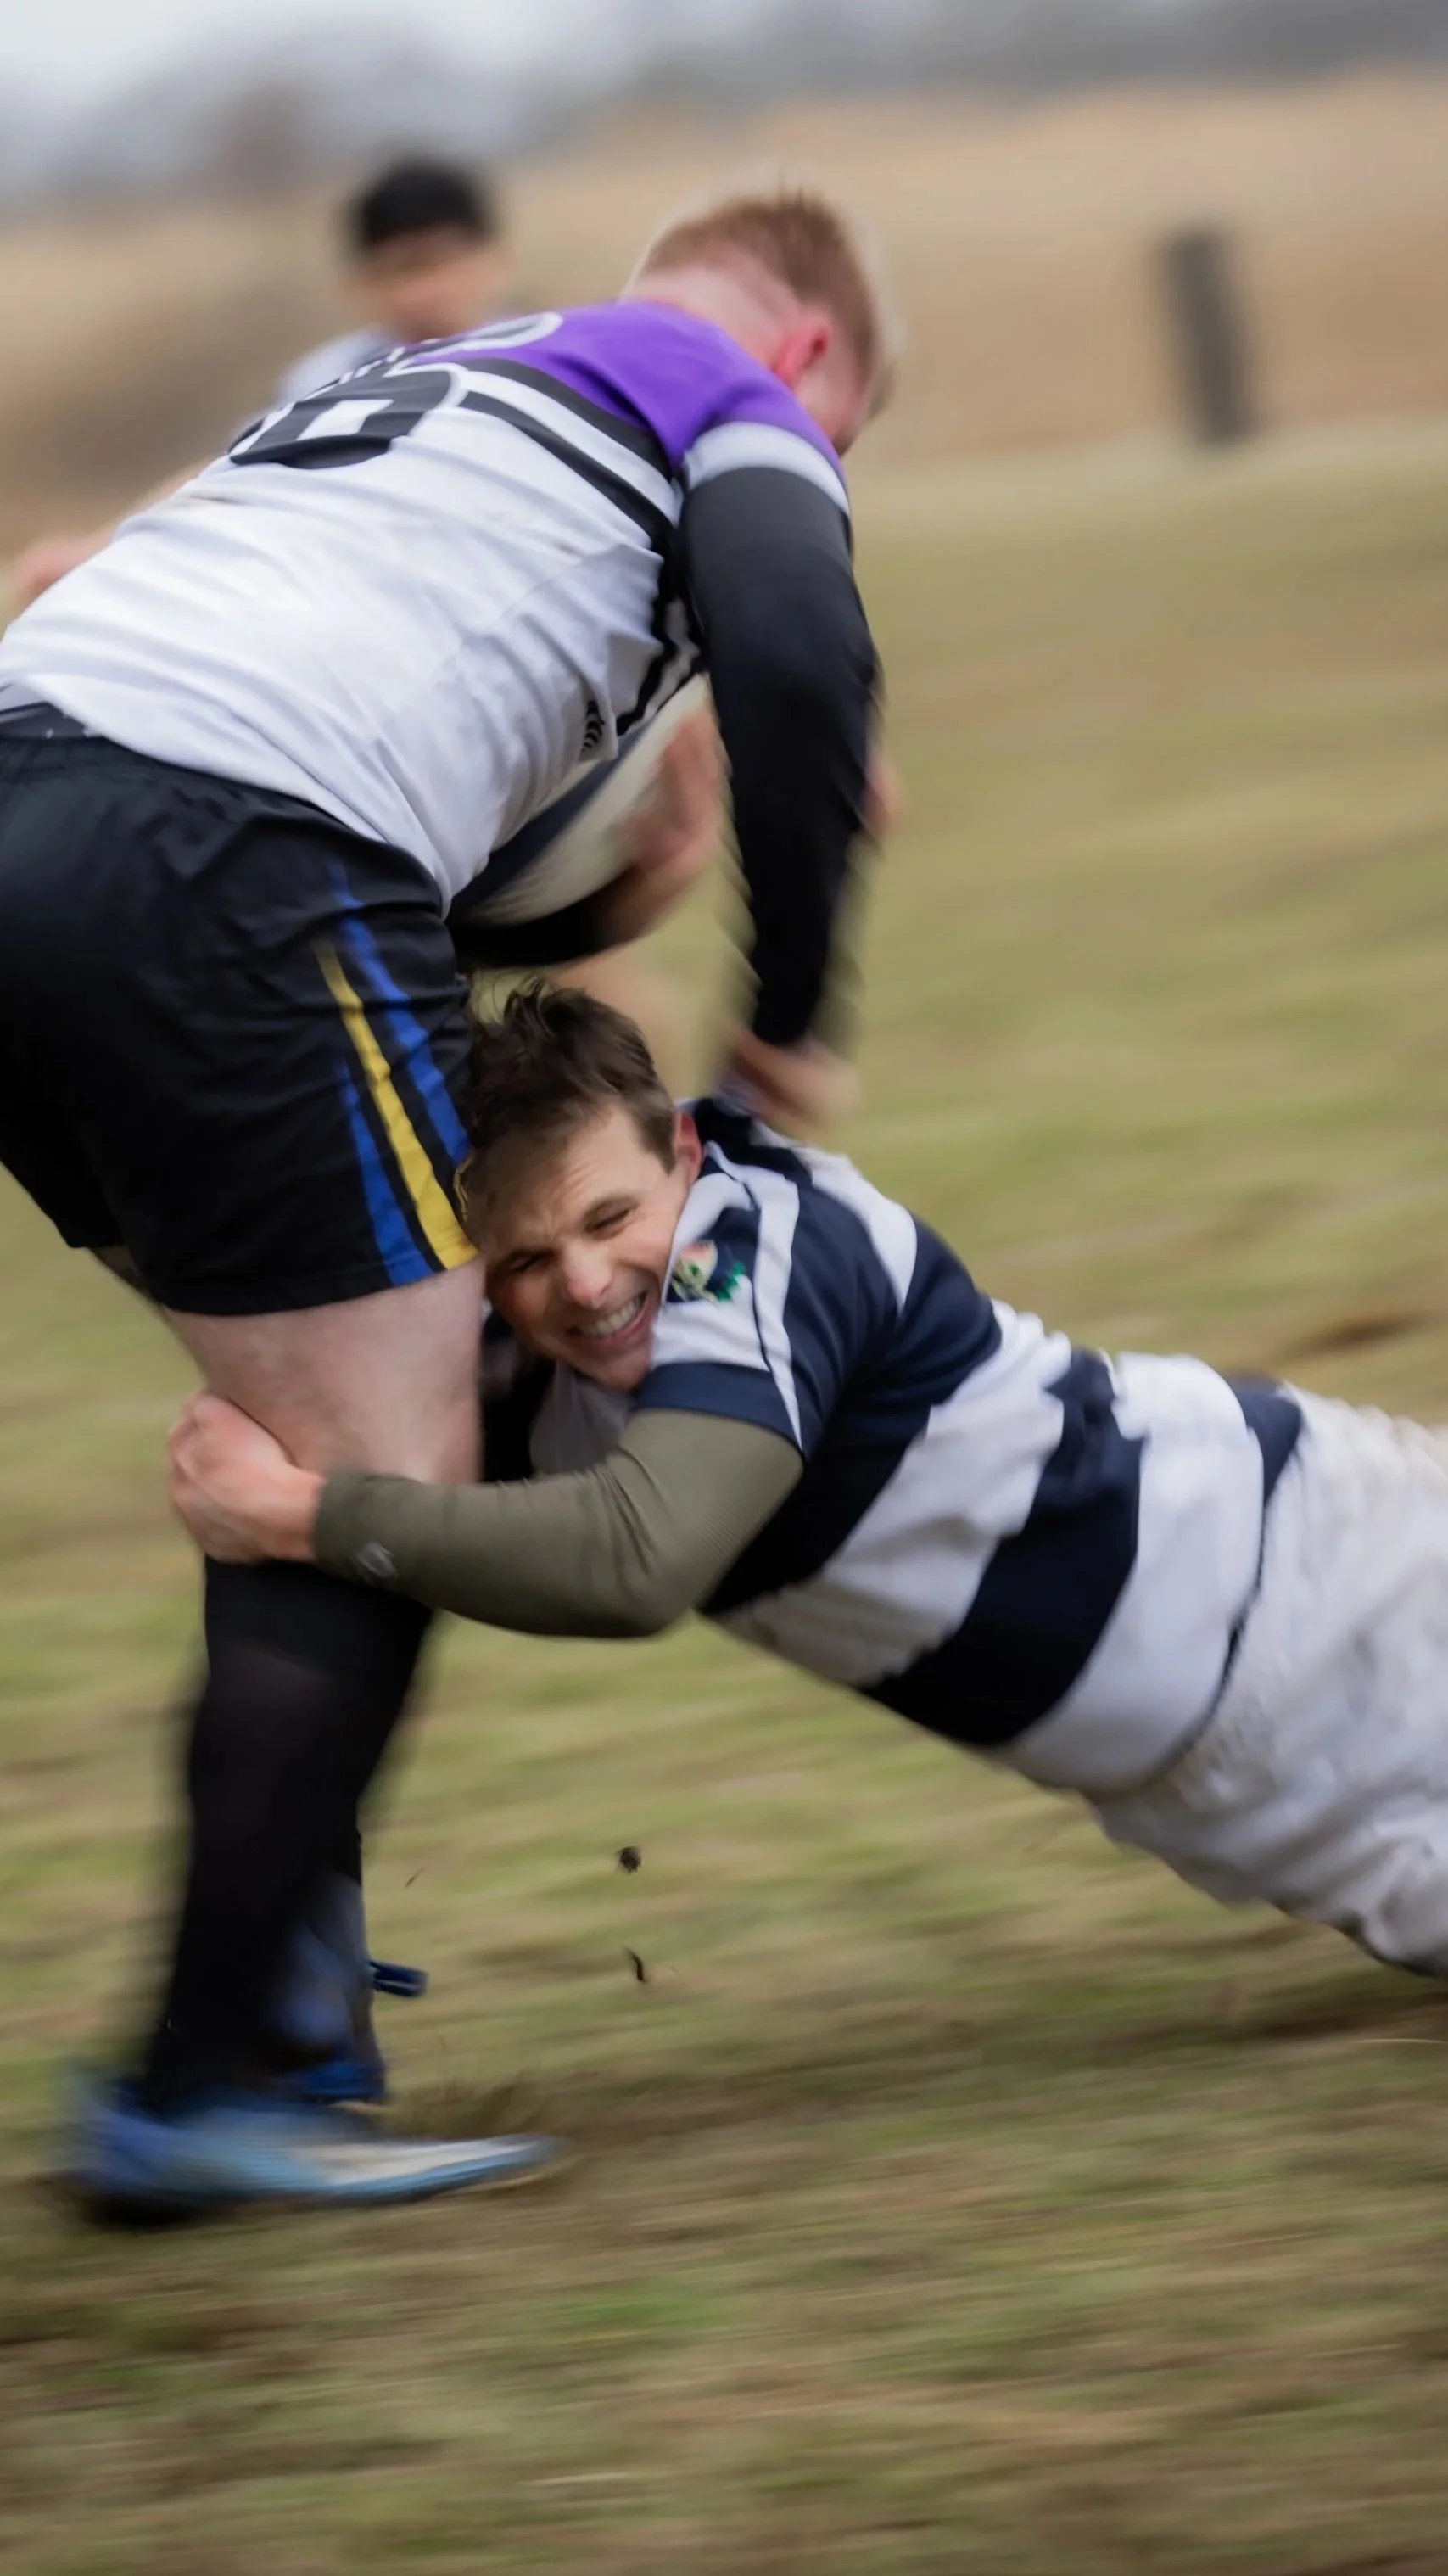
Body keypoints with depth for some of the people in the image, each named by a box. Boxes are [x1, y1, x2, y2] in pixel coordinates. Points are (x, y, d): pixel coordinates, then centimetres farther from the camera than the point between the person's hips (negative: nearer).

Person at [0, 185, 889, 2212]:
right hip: (226, 870, -8)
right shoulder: (741, 407, 15)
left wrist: (592, 928, 37)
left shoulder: (409, 381, 37)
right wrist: (788, 1025, 5)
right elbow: (798, 662, -6)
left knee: (311, 1443, 20)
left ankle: (285, 1997, 21)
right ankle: (196, 2091, -5)